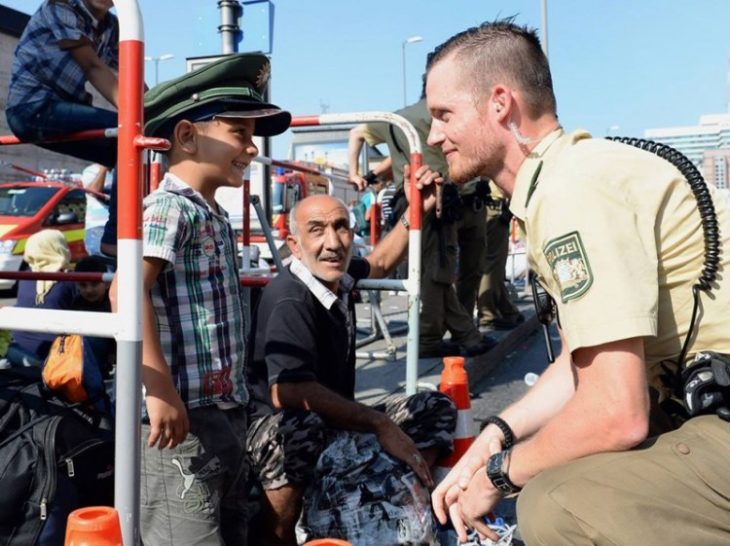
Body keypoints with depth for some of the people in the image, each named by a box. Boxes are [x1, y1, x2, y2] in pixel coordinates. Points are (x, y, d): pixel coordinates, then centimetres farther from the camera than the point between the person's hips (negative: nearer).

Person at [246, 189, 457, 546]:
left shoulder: (339, 278, 1)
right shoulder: (289, 300, -24)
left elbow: (379, 263, 24)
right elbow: (287, 391, -37)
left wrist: (416, 211, 14)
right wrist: (381, 426, -33)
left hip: (336, 423, 9)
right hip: (274, 430, -8)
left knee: (436, 408, 6)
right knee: (301, 427, -41)